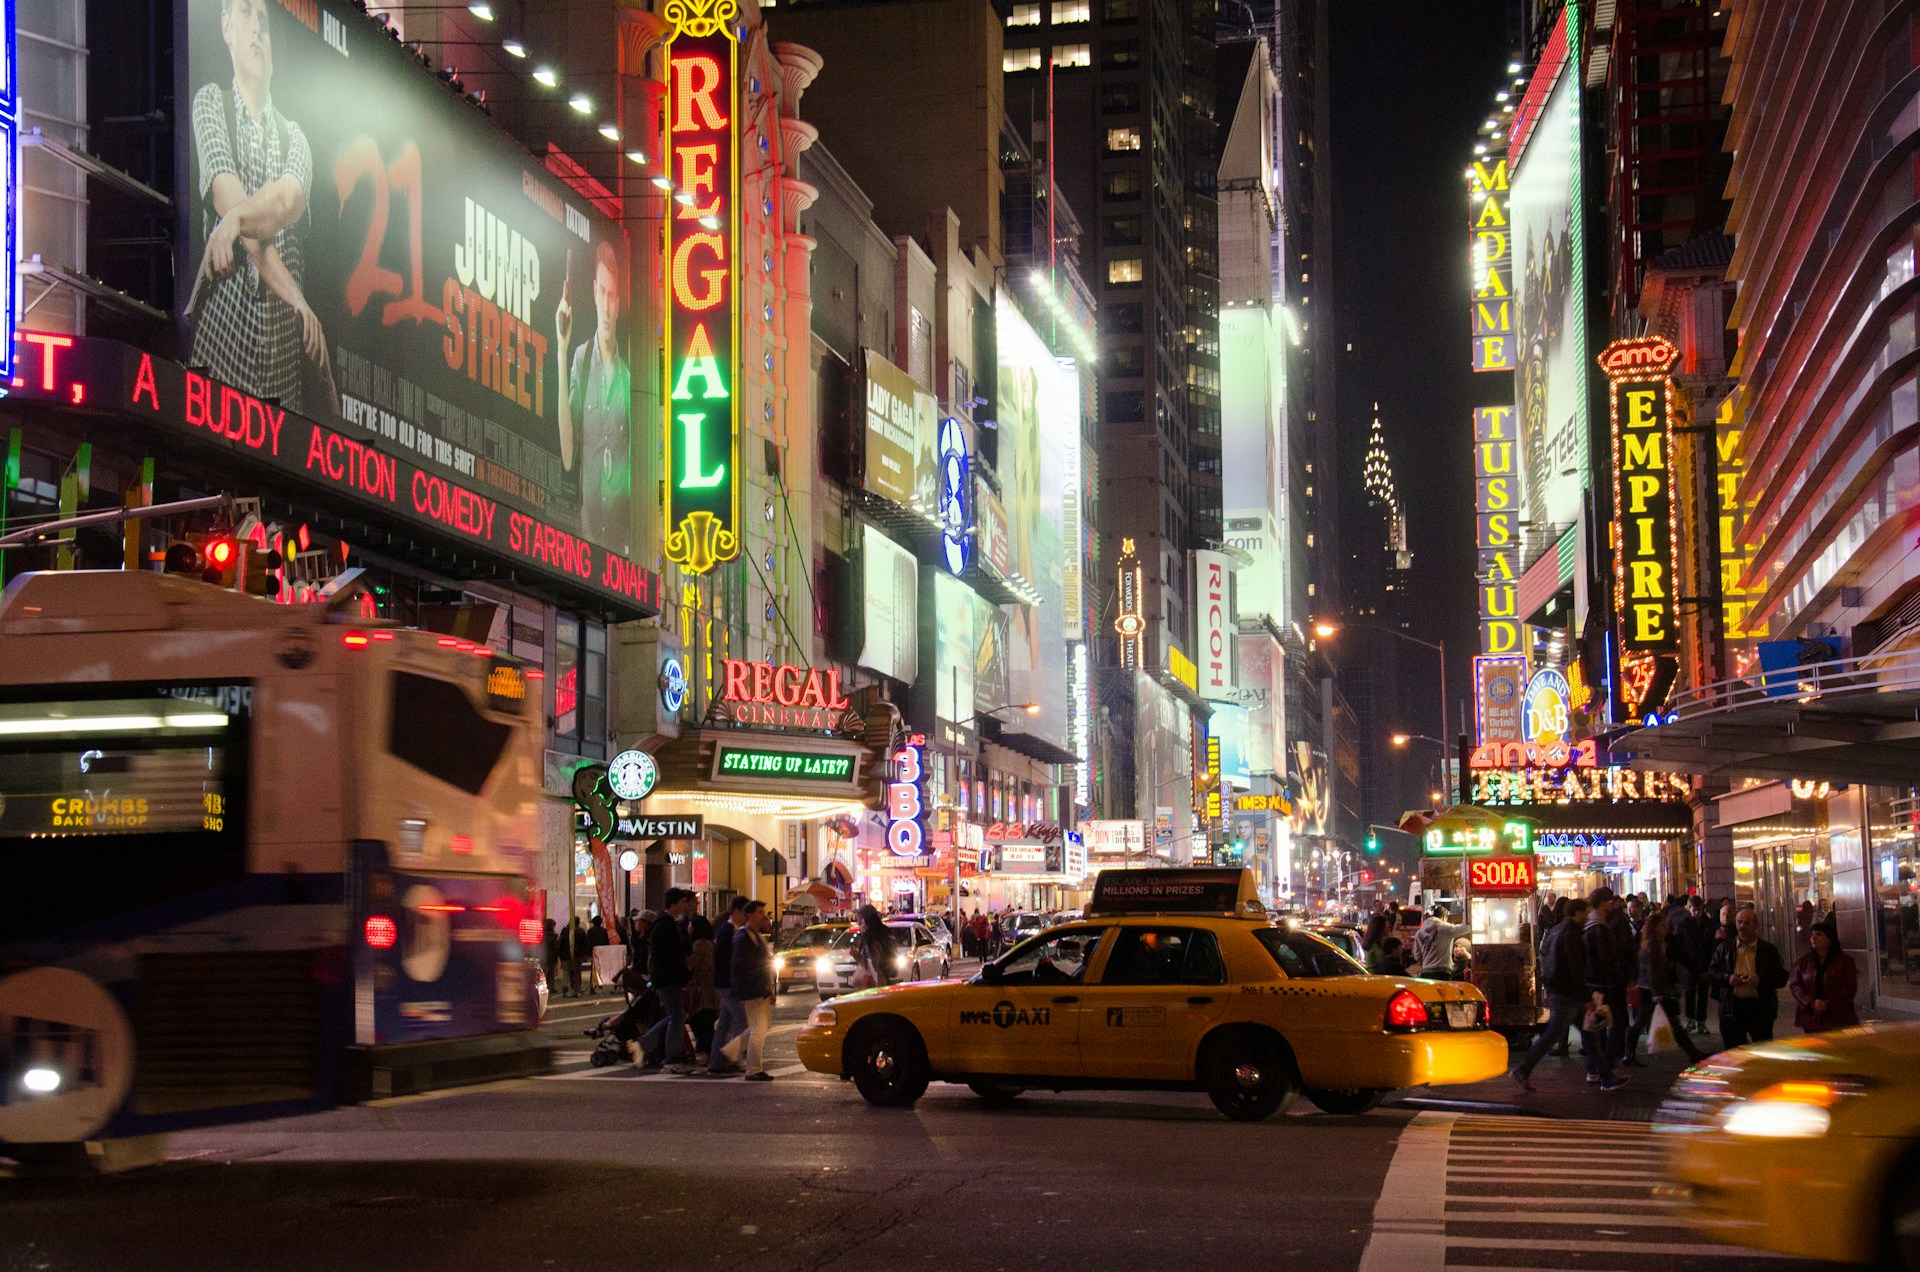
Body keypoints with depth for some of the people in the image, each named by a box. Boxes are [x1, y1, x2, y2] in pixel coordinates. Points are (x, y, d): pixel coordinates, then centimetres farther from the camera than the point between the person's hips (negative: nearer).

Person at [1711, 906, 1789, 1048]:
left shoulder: (1768, 950, 5)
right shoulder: (1725, 948, 10)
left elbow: (1782, 977, 0)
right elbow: (1712, 972, 8)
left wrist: (1761, 979, -16)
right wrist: (1727, 978, -11)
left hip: (1760, 1009, -1)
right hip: (1732, 1008, 2)